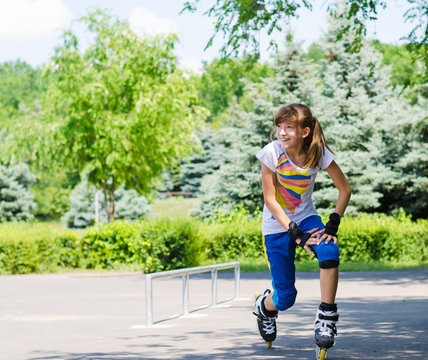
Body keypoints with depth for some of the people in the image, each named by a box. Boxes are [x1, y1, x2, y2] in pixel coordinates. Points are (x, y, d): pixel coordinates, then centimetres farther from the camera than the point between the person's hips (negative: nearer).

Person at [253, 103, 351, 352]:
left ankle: (326, 317, -19)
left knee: (329, 251, -32)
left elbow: (345, 189, -7)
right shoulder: (272, 152, -19)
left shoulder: (319, 154, -15)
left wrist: (332, 226, -18)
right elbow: (270, 199, -17)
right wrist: (296, 233, -23)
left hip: (306, 218, 2)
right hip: (277, 226, -2)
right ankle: (264, 306, 35)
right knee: (286, 297, -3)